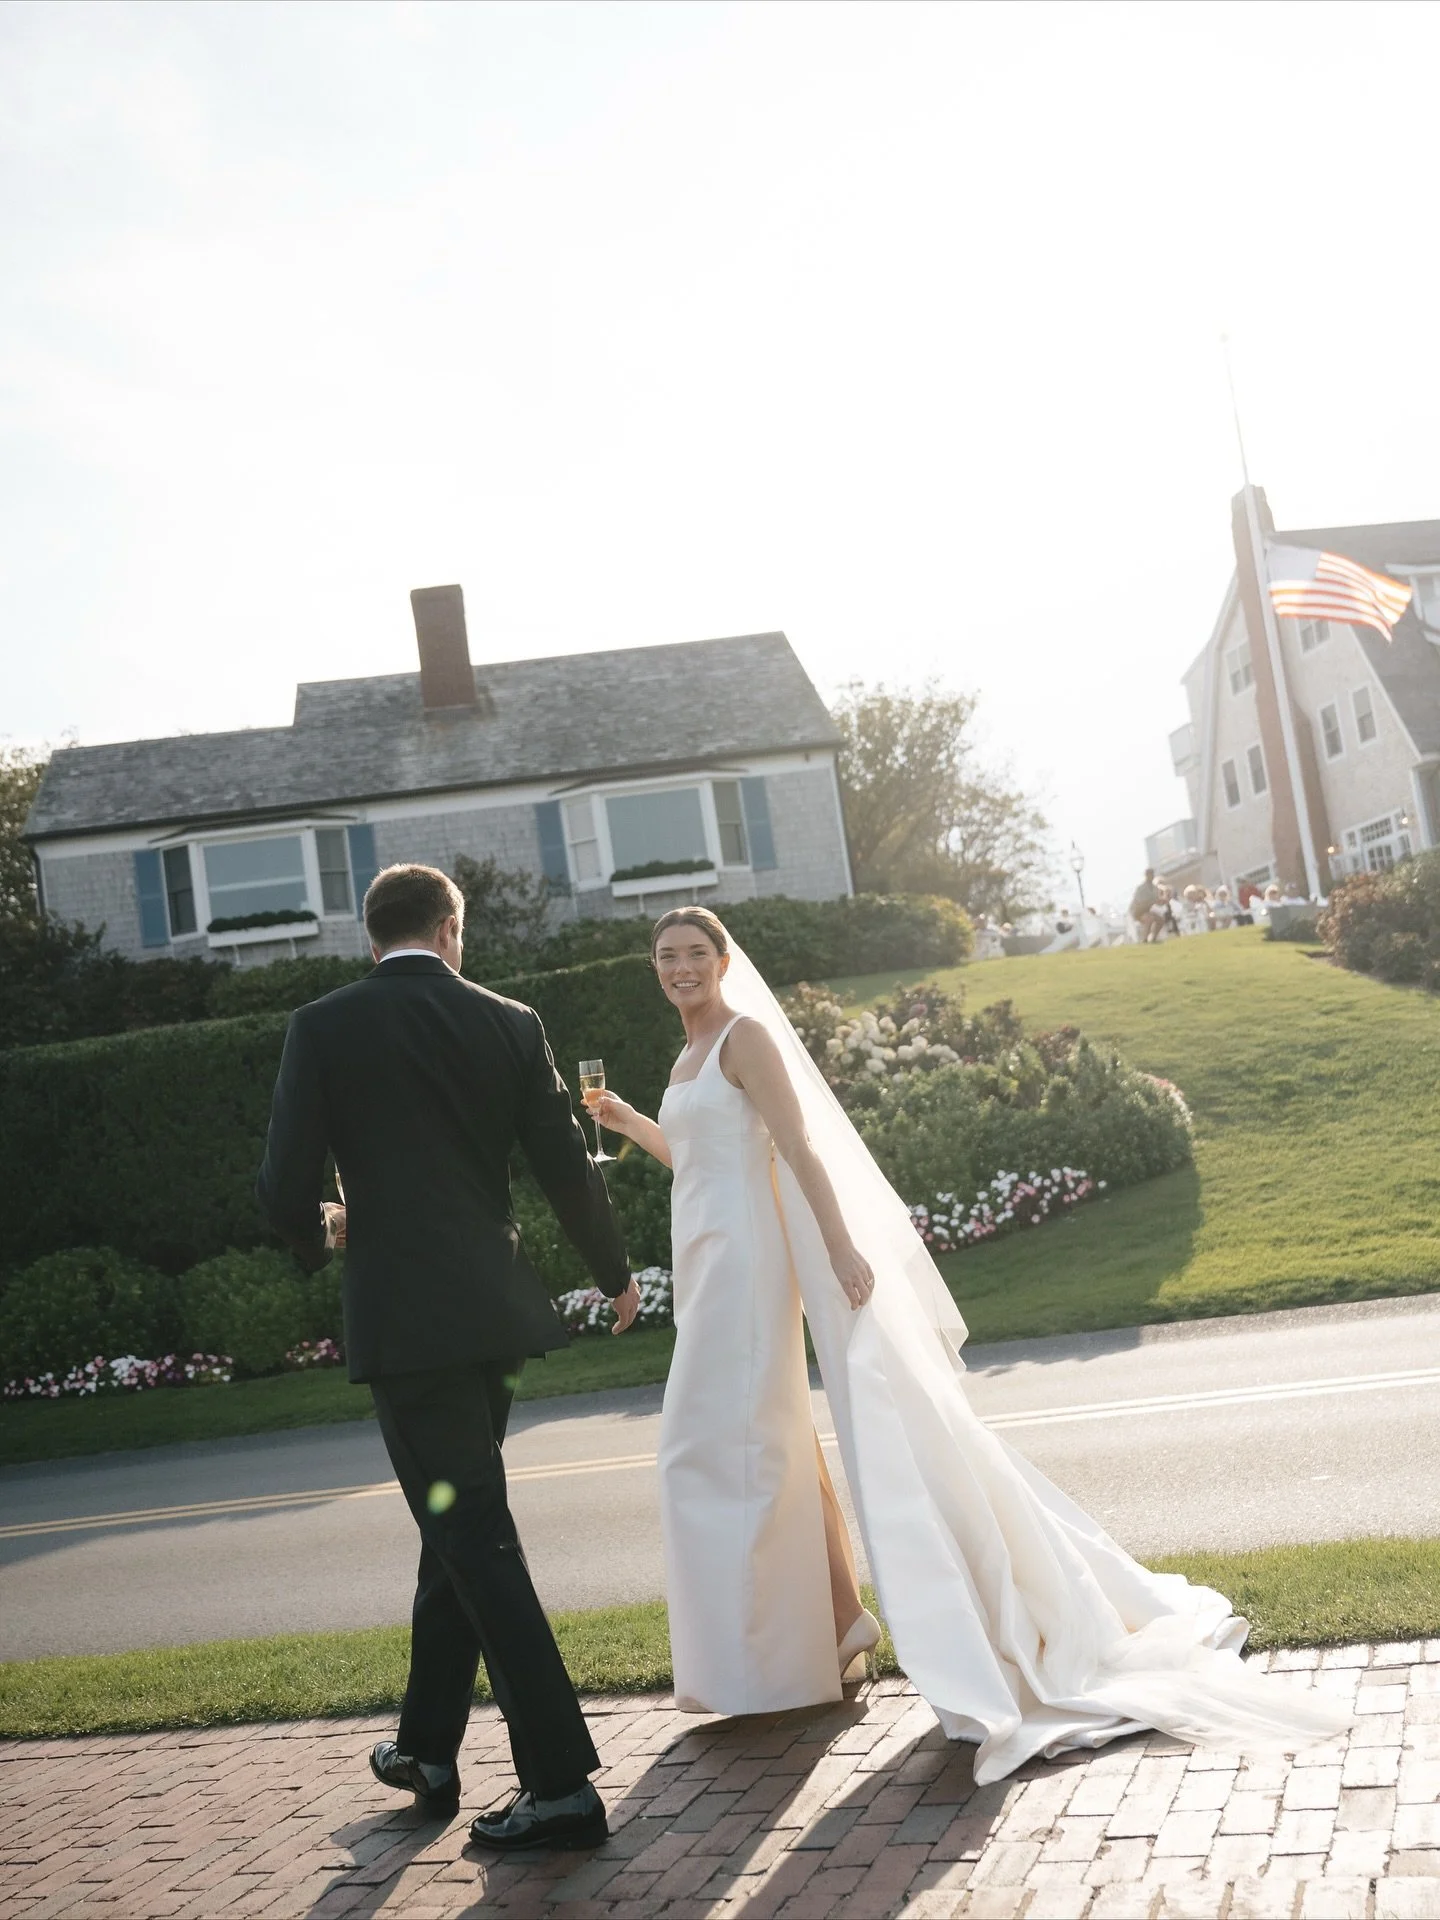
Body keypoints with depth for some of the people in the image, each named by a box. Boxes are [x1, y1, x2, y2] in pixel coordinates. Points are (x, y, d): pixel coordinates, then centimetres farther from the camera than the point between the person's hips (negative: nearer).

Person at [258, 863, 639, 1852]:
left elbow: (286, 1189, -7)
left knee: (475, 1540, 0)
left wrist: (322, 1232, 17)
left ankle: (562, 1781, 2)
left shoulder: (324, 1027, -3)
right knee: (460, 1527, 19)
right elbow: (569, 1169, 5)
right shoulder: (508, 1022, 4)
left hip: (403, 1316, -4)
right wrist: (617, 1273, 21)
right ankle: (428, 1749, 34)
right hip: (495, 1307, 5)